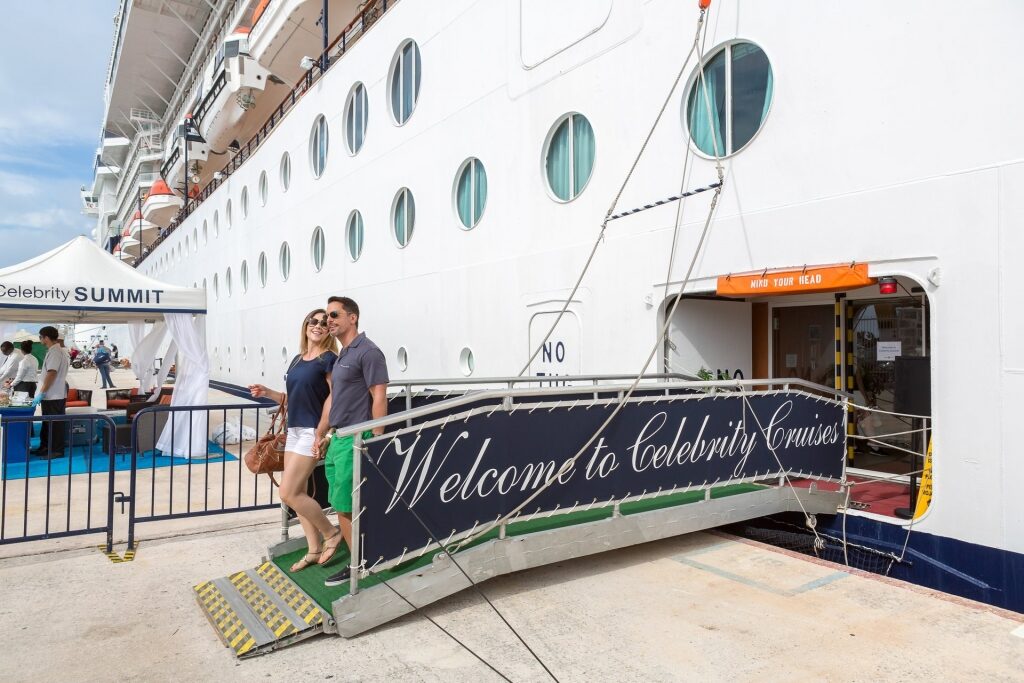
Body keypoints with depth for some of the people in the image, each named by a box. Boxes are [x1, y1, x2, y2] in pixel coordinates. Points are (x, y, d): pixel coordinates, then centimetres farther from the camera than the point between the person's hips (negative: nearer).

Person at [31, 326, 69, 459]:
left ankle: (57, 450, 6)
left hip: (54, 396, -10)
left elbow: (51, 374, -23)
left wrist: (41, 393, -20)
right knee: (48, 423, 17)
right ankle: (45, 447, 27)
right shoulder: (54, 351, 13)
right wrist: (41, 392, 20)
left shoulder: (55, 352, -18)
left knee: (55, 424, -1)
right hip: (50, 395, 10)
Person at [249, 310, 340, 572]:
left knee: (288, 493, -9)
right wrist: (267, 392, 4)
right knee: (297, 493, 10)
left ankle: (331, 532, 8)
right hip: (294, 430, 8)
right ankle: (314, 550, 21)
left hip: (313, 431, -8)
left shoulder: (328, 359, -11)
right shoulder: (297, 359, 13)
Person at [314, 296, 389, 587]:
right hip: (337, 438, 9)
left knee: (344, 506, -4)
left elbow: (379, 397, -17)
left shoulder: (368, 352, -12)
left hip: (354, 440, -9)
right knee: (343, 505, 12)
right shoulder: (341, 356, 17)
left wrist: (377, 441, -19)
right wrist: (320, 436, 20)